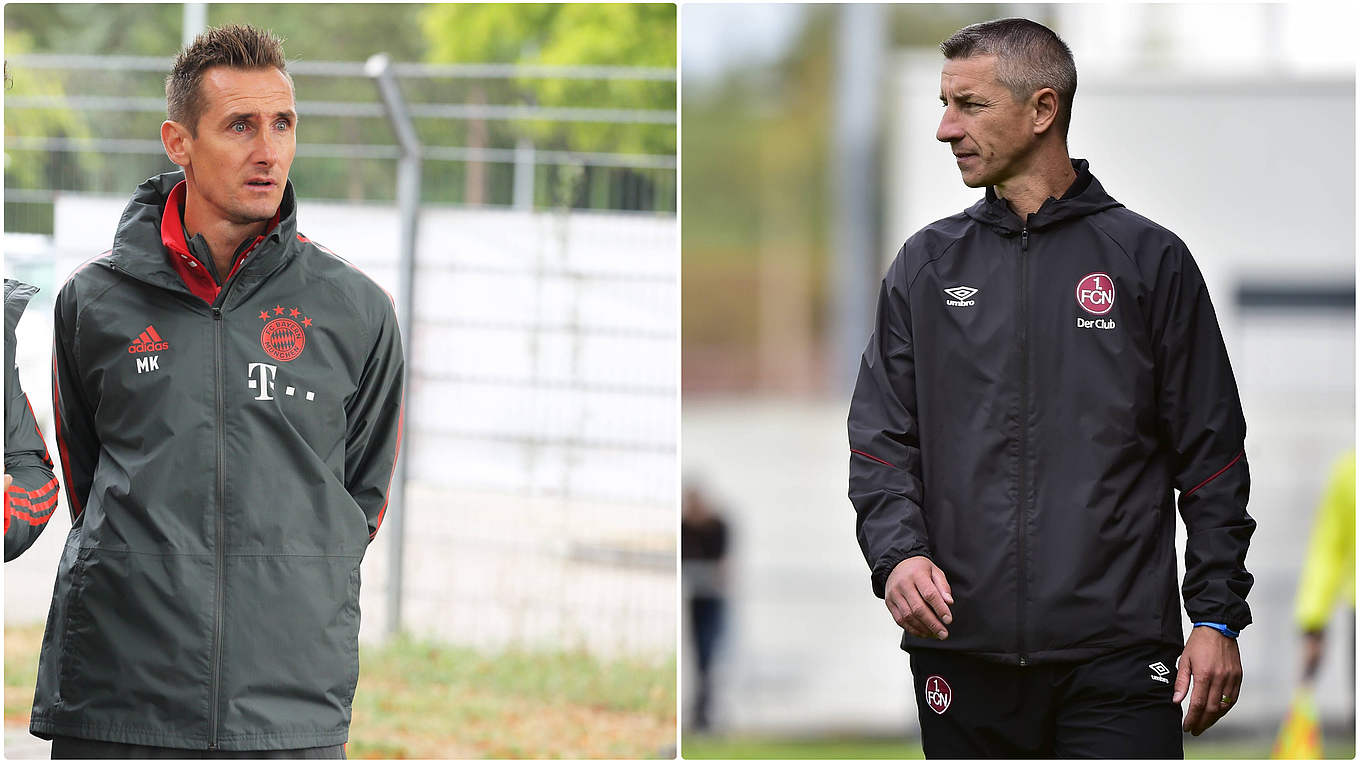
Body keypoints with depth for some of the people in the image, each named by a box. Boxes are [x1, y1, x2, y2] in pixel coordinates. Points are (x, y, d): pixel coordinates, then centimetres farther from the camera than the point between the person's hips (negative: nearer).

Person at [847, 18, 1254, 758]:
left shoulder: (1150, 260, 4)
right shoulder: (926, 265, 12)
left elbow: (1211, 453, 4)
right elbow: (880, 439, 10)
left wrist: (1216, 616, -2)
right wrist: (897, 551, -10)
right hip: (961, 654, 3)